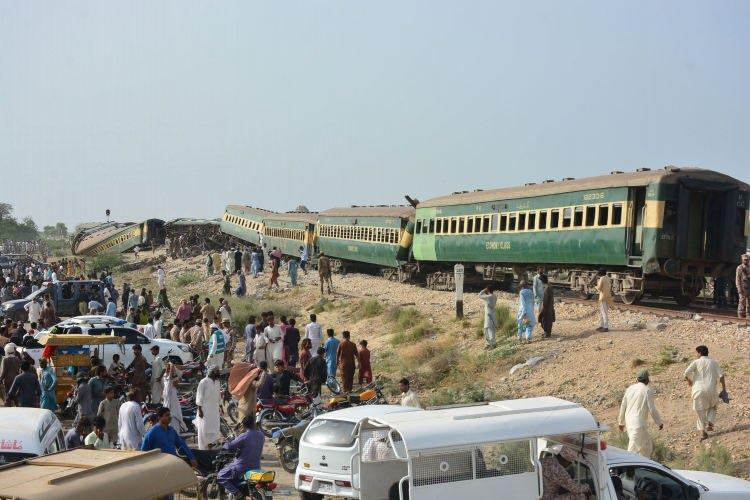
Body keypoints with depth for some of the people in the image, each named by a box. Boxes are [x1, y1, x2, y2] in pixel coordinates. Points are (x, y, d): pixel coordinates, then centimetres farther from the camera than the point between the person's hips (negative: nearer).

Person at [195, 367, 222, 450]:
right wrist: (200, 410, -14)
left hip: (215, 409, 6)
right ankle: (203, 448, 8)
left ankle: (210, 443, 14)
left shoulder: (217, 382, 8)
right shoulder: (203, 382, -11)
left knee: (214, 428, 3)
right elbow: (199, 397, -11)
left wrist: (220, 406, 15)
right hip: (205, 409, -6)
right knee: (204, 428, 1)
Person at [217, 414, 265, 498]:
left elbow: (230, 446, -17)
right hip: (256, 466, 7)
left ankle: (236, 492, -10)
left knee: (220, 476, 6)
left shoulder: (244, 436, -19)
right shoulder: (261, 435, 1)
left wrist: (223, 445, 5)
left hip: (242, 467, -7)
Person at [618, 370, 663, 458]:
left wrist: (621, 422, 24)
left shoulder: (630, 389, 7)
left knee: (647, 444, 22)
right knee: (633, 448, -5)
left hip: (629, 422, 7)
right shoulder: (647, 391, -10)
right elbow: (652, 410, -9)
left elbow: (623, 406, 13)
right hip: (639, 424, -7)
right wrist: (659, 423, 5)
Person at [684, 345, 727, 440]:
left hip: (699, 389, -2)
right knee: (712, 407, 26)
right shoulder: (713, 363, 7)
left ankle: (702, 430, 7)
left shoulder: (696, 362, 0)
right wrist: (724, 390, 5)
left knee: (701, 410, 10)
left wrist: (690, 382, 9)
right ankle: (710, 423, 6)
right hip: (711, 389, 2)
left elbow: (686, 373, -10)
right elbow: (721, 376, -1)